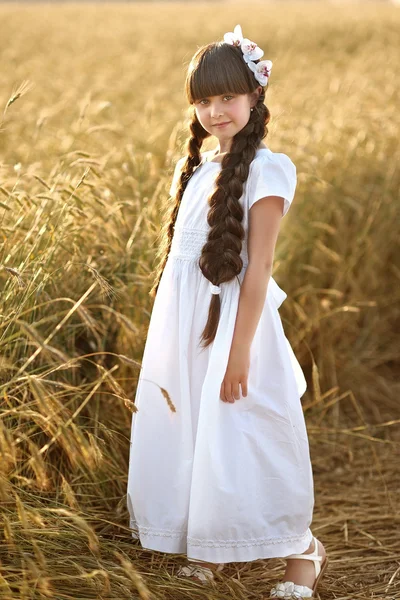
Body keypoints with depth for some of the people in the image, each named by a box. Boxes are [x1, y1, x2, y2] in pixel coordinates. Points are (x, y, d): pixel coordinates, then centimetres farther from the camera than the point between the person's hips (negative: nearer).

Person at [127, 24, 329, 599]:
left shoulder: (266, 169, -10)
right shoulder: (193, 168, 10)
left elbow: (258, 266, -14)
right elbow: (176, 254, 12)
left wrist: (239, 352, -16)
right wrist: (165, 341, 10)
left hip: (230, 320, -7)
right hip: (179, 324, 7)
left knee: (236, 440, -1)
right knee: (183, 435, 11)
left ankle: (301, 552, 16)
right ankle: (206, 551, 26)